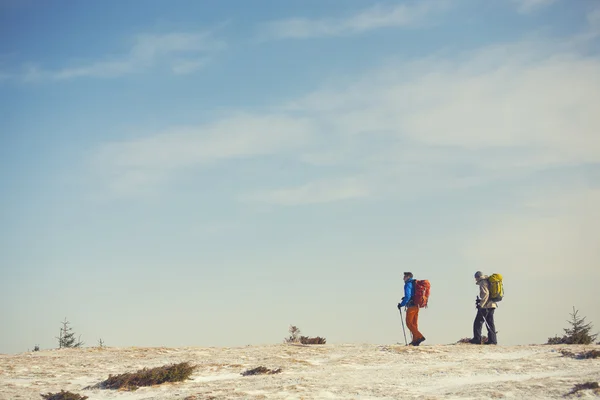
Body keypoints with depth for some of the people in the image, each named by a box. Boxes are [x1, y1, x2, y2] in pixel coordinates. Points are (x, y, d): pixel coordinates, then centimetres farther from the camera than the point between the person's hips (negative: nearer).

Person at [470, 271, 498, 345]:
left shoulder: (483, 283, -11)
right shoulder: (488, 281, 19)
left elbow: (485, 294, -23)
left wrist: (481, 304, -23)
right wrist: (480, 300, 22)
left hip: (486, 306, -10)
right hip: (492, 305, 10)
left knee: (478, 322, -5)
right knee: (490, 323, 11)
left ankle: (477, 339, -8)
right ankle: (493, 340, 8)